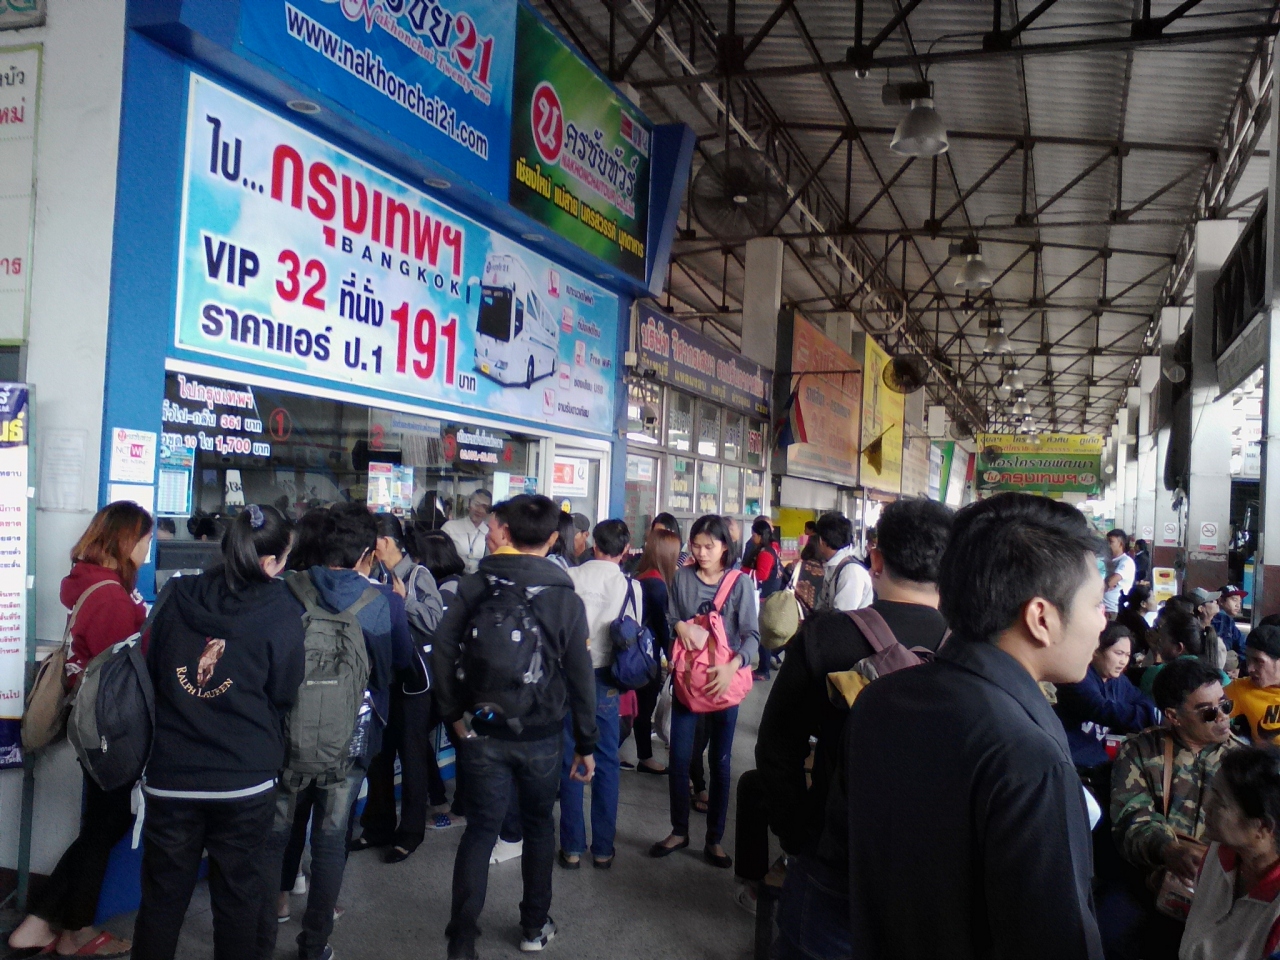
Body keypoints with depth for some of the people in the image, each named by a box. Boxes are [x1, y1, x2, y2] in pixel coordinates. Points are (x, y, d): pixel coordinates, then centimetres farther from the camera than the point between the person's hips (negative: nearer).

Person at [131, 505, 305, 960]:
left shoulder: (177, 597, -3)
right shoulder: (279, 611, -11)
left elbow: (150, 675, 8)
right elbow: (283, 696, -3)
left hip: (171, 776, 2)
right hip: (246, 780, -2)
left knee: (162, 898, 15)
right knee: (237, 897, 14)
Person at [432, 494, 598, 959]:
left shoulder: (474, 587, -4)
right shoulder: (566, 599, -8)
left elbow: (442, 650, -11)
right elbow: (580, 677, -5)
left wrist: (455, 714, -3)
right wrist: (586, 743, 3)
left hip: (483, 731, 1)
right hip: (542, 734, 0)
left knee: (479, 830, 8)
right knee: (539, 825, 18)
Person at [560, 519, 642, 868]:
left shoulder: (569, 577, -6)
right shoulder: (631, 586, -5)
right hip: (604, 679, 0)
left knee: (570, 761, 9)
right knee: (606, 763, 11)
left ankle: (572, 847, 16)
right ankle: (602, 848, 18)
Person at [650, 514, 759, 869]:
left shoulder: (740, 583, -7)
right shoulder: (682, 578, 0)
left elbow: (752, 634, -10)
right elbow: (668, 619, 8)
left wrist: (733, 666, -26)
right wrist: (679, 626, -15)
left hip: (724, 681, -2)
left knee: (720, 761, 9)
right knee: (679, 758, 4)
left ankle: (715, 839, 21)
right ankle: (679, 830, 23)